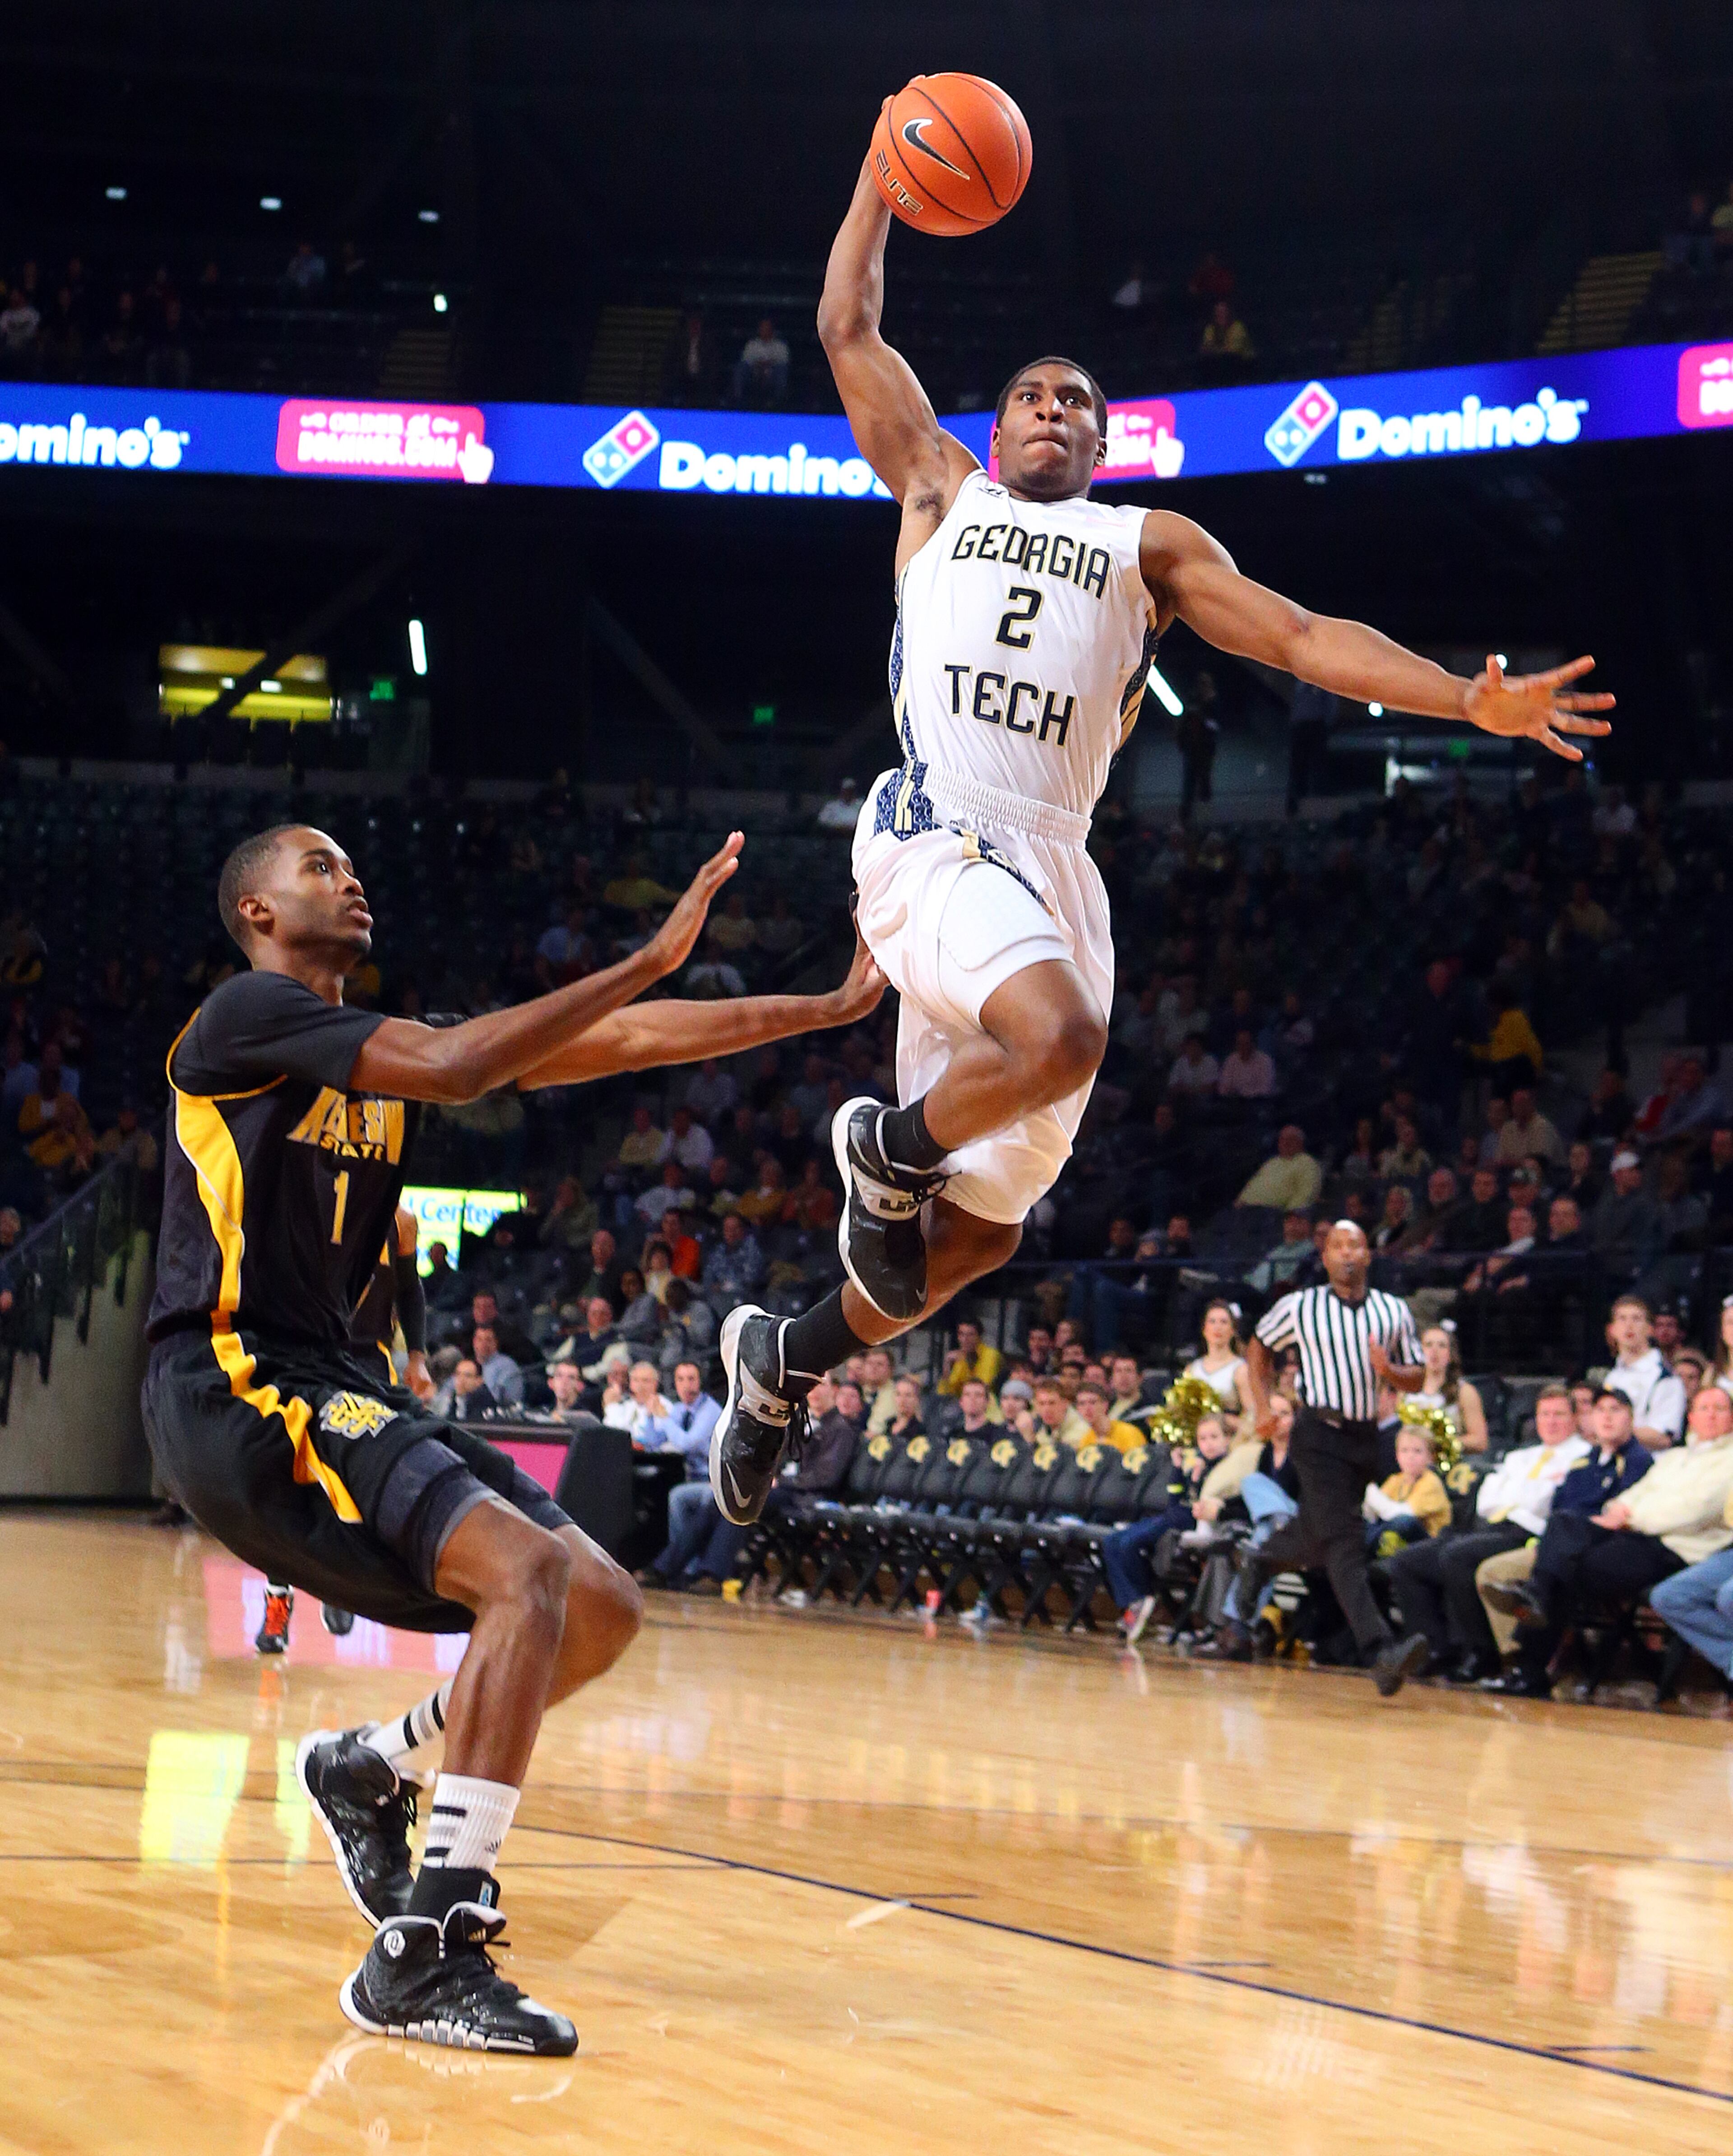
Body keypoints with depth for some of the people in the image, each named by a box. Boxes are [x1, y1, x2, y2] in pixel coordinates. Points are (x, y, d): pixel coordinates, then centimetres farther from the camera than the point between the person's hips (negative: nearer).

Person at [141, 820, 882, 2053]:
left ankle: (368, 1767, 23)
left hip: (329, 1388, 9)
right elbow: (451, 1066, -23)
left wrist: (828, 1009, 10)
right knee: (532, 1571, -26)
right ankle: (425, 1956, -29)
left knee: (602, 1613, 5)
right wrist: (648, 963, -22)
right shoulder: (247, 1016, -7)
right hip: (234, 1393, -9)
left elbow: (599, 1046, 14)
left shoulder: (382, 1046, 18)